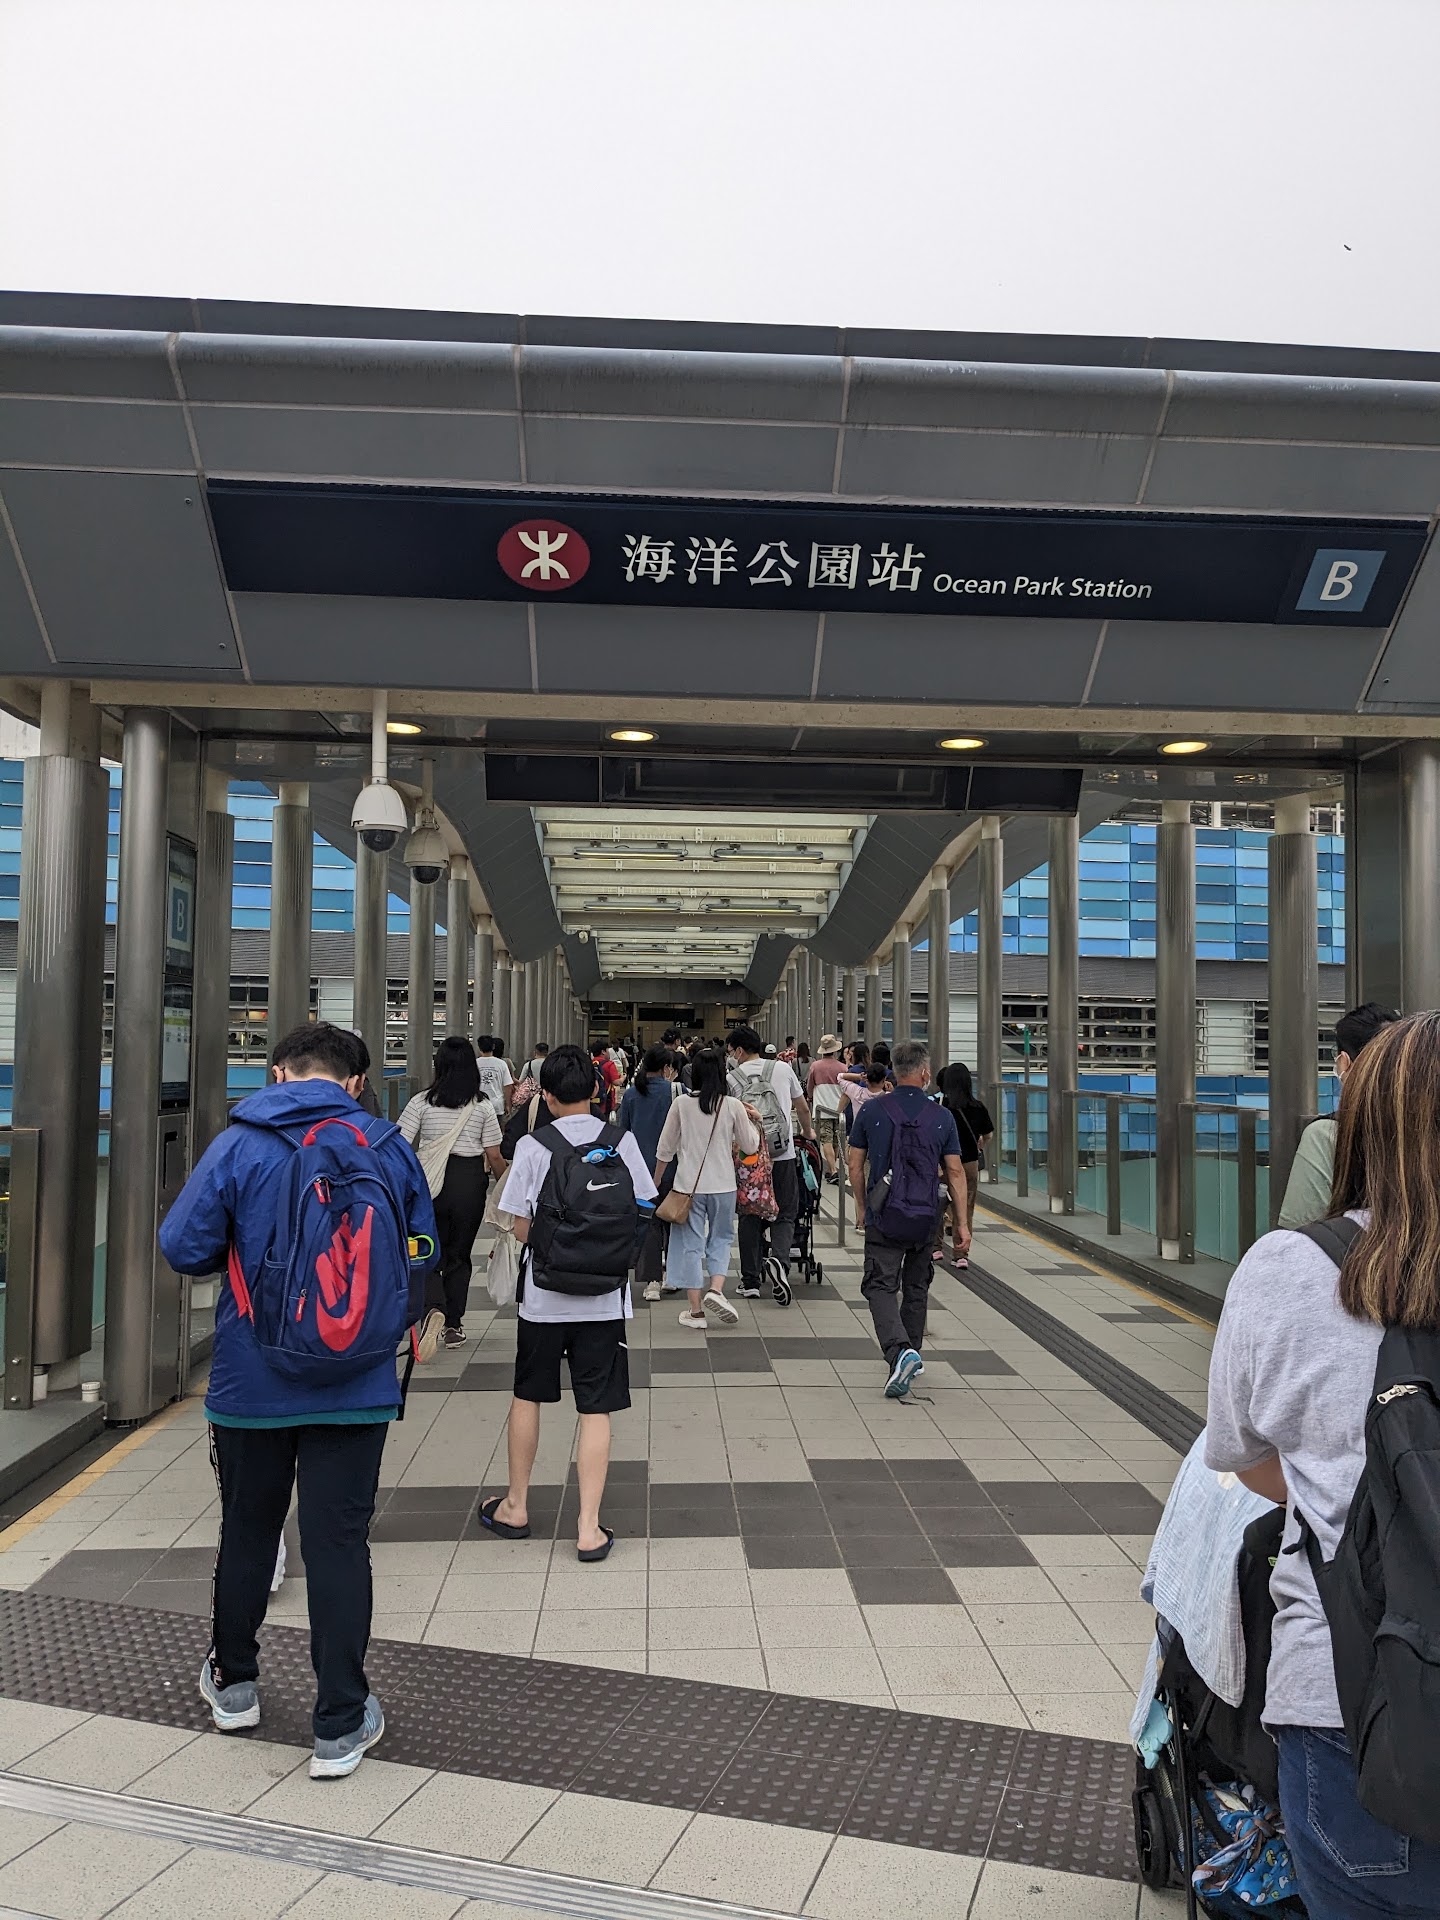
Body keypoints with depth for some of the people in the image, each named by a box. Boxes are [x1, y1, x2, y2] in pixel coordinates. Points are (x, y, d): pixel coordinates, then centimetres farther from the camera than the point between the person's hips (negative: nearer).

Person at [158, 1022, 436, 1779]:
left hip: (251, 1383, 0)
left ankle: (234, 1684, 39)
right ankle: (341, 1726, 15)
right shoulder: (387, 1147, -3)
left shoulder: (238, 1145, -9)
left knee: (247, 1531, 19)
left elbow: (182, 1248, -7)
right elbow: (421, 1254, 6)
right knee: (339, 1544, 7)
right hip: (357, 1388, 0)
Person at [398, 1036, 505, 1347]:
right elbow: (493, 1155, -1)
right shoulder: (483, 1106, -1)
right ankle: (453, 1324, 18)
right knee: (459, 1253, 13)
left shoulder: (421, 1102, -3)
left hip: (430, 1180, -1)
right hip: (470, 1181, 1)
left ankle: (433, 1307, -11)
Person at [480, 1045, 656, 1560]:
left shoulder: (533, 1146, -10)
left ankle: (514, 1507, 31)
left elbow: (522, 1230, -7)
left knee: (527, 1396, 17)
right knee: (595, 1409, 5)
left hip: (543, 1294, 0)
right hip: (605, 1295, 1)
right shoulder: (622, 1142, -5)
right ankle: (589, 1528, 7)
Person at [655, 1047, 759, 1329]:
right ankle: (716, 1288, -4)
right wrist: (752, 1121, 18)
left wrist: (656, 1180, 15)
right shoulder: (733, 1106, -7)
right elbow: (750, 1147, 2)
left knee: (691, 1243, 8)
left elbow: (665, 1149, 2)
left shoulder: (682, 1104, -6)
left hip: (688, 1184, 0)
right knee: (721, 1238, 18)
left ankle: (696, 1311, 10)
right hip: (722, 1184, 0)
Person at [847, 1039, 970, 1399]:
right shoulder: (942, 1116, -3)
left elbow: (855, 1164, 2)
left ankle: (899, 1351, -22)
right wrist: (961, 1223, 6)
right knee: (916, 1288, 18)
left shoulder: (871, 1110, -3)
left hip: (883, 1217, -2)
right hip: (925, 1217, 2)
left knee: (880, 1287, 0)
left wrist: (862, 1207, 16)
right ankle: (912, 1355, 29)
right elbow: (955, 1172, 0)